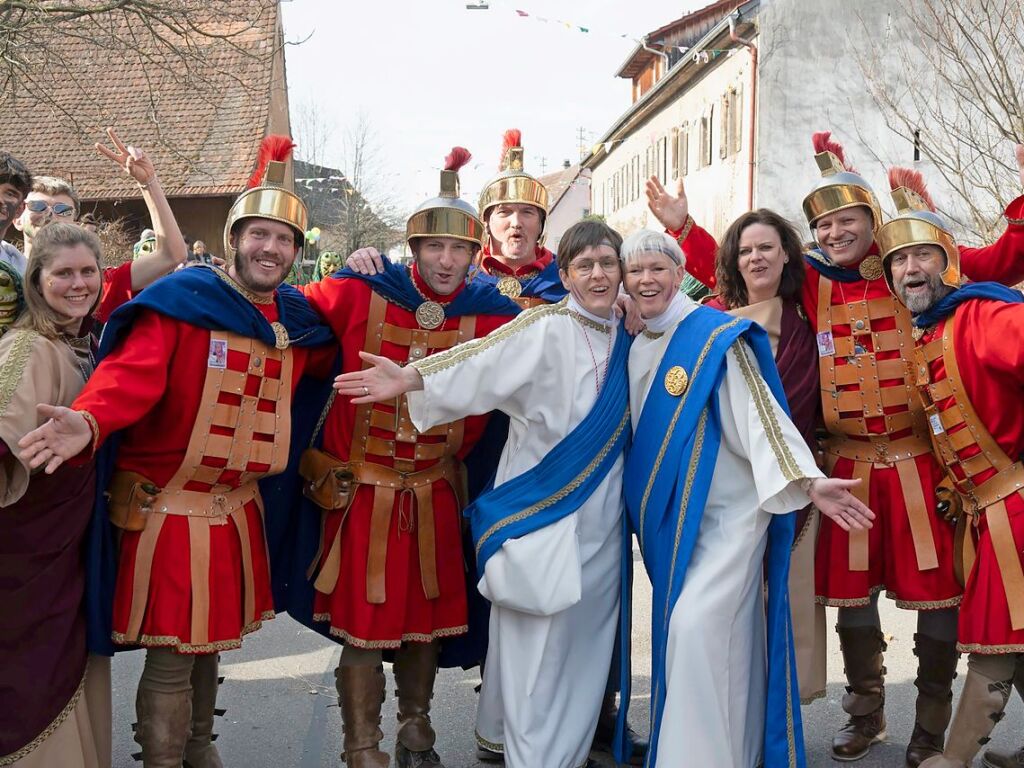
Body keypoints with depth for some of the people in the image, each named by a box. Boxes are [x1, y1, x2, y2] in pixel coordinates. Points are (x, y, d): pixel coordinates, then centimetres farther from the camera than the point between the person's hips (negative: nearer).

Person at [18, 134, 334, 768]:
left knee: (209, 642, 20)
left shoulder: (298, 321, 6)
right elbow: (133, 374, -28)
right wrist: (90, 423, -47)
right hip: (169, 506, -6)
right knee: (171, 659, 0)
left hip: (239, 505, 6)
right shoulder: (180, 302, -14)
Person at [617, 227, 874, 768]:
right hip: (669, 517, 7)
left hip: (727, 510, -6)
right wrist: (647, 510, 12)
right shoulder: (636, 349, 9)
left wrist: (808, 481, -26)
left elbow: (759, 413, -17)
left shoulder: (717, 336, -11)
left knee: (696, 625, -17)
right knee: (709, 634, 12)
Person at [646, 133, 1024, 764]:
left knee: (938, 593, 3)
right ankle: (866, 714, 31)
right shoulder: (809, 281, 5)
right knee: (852, 594, 11)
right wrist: (684, 228, 2)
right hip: (847, 464, 2)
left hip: (919, 459, -2)